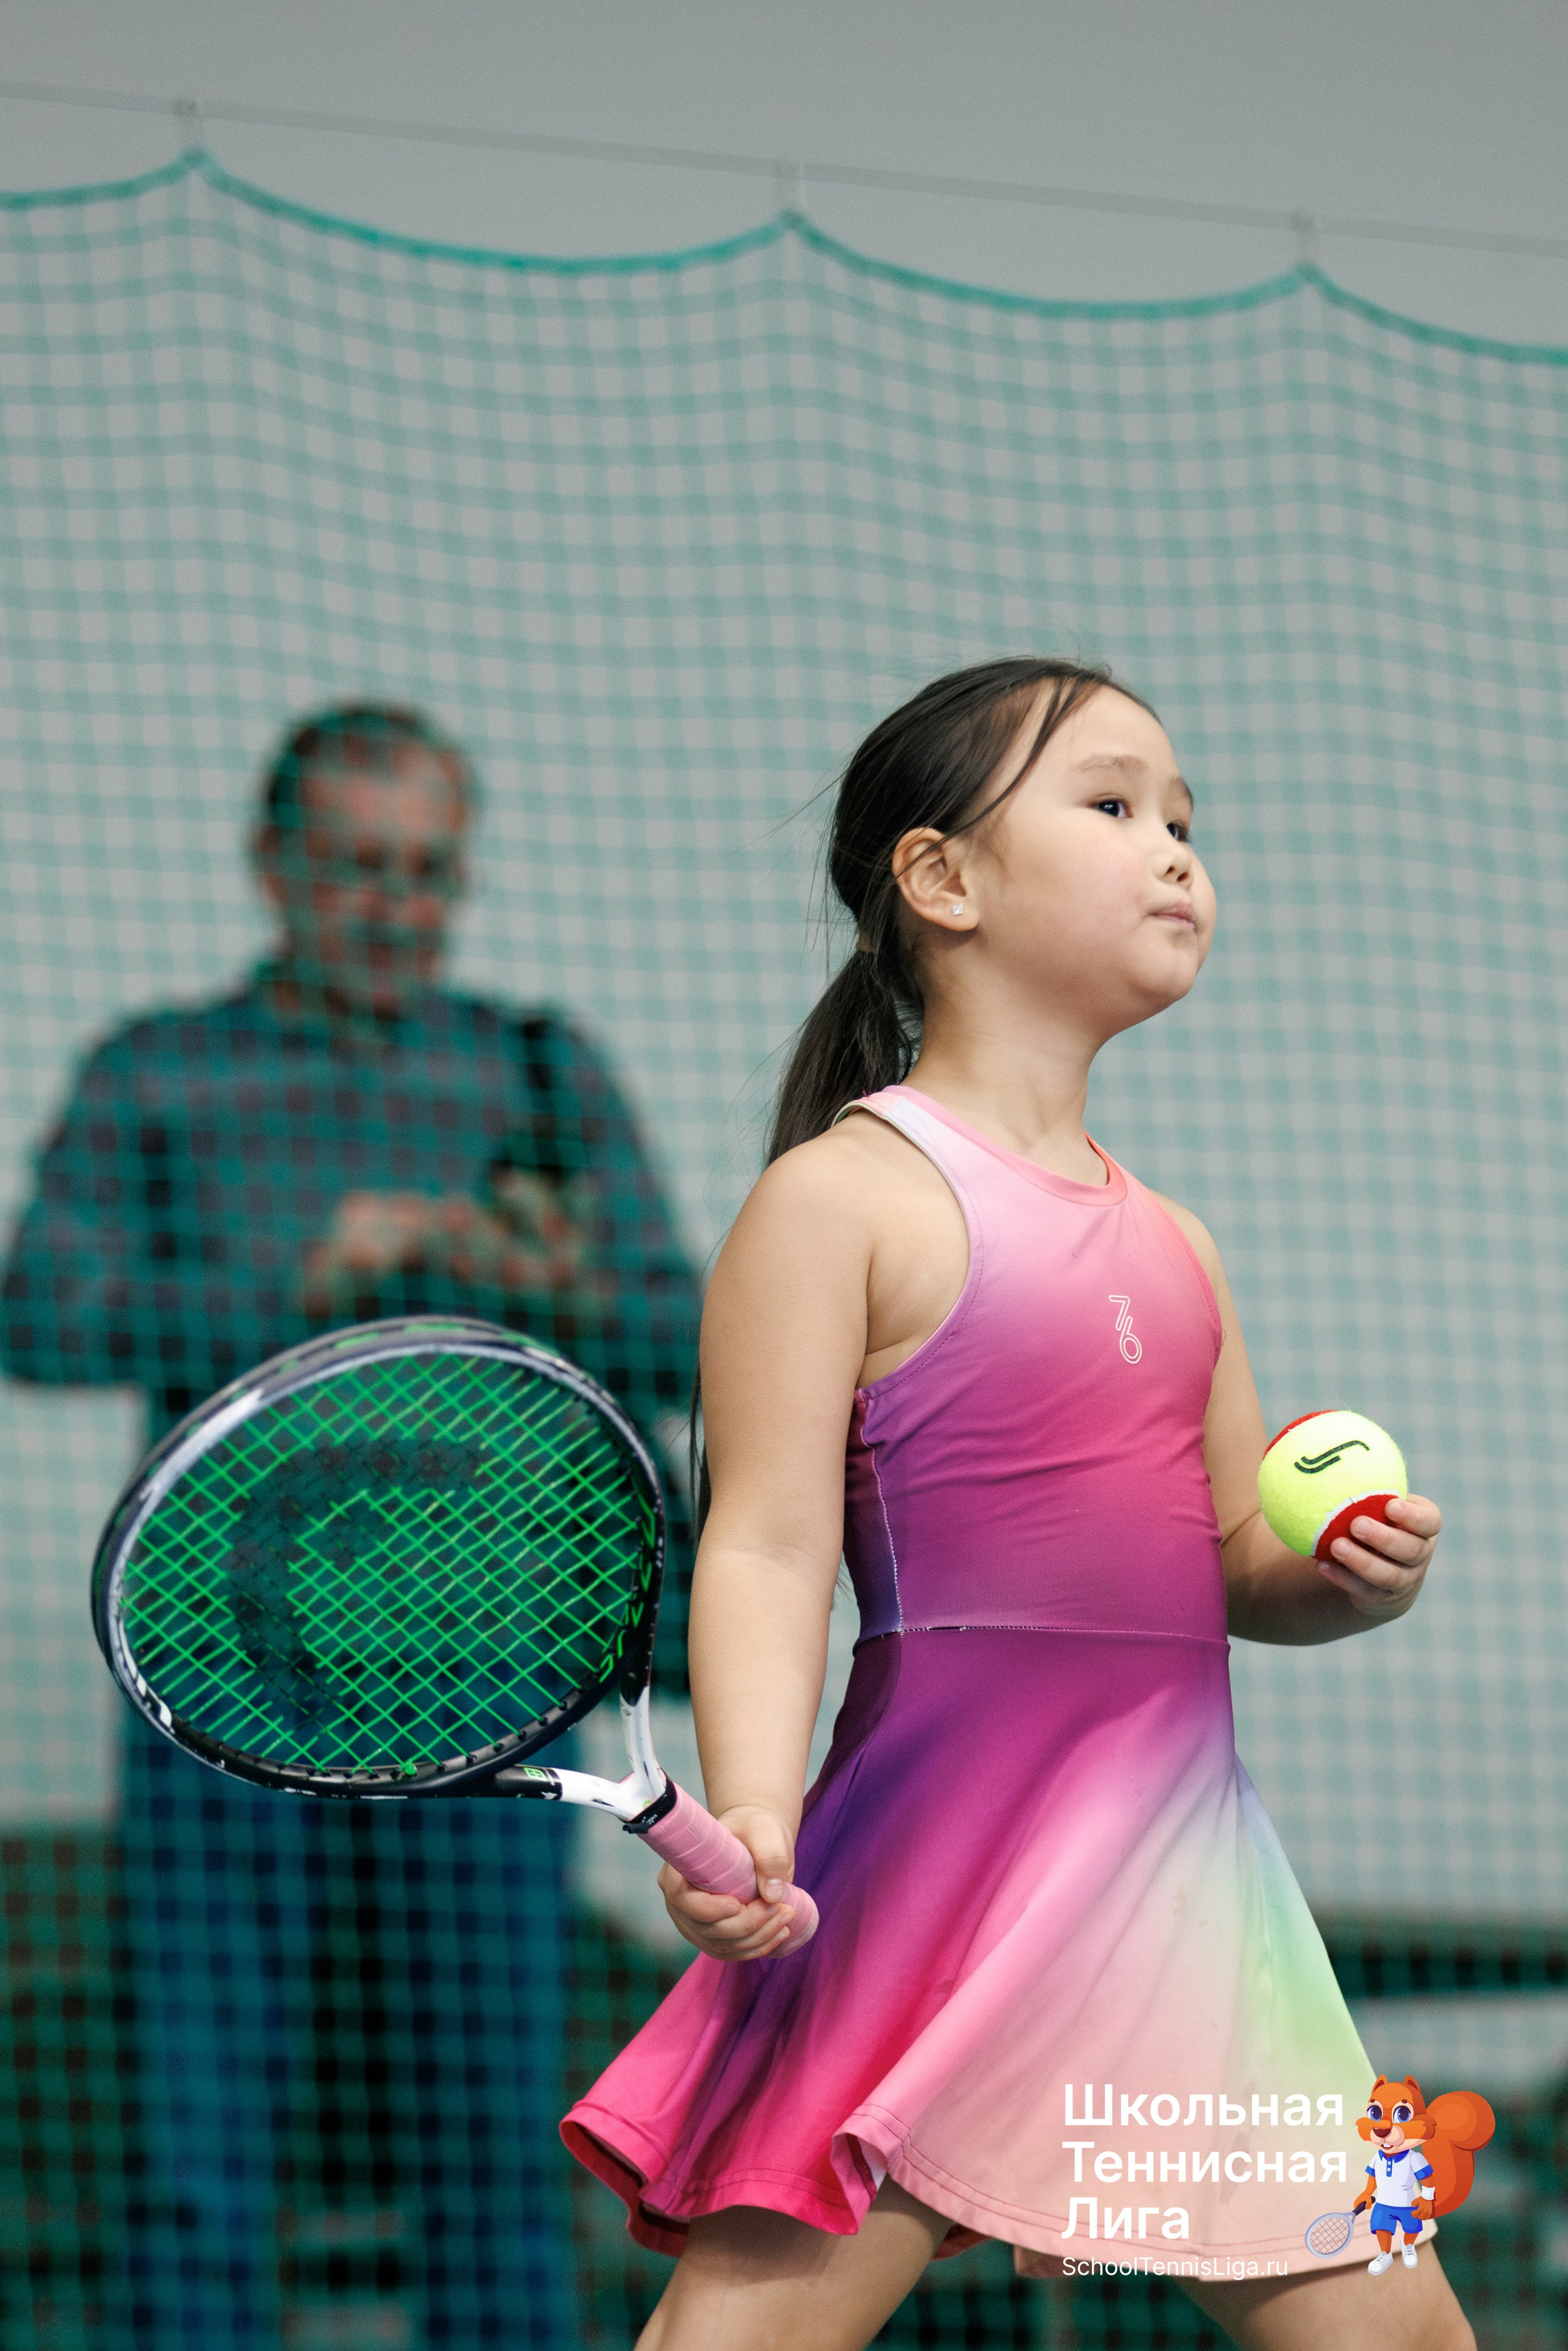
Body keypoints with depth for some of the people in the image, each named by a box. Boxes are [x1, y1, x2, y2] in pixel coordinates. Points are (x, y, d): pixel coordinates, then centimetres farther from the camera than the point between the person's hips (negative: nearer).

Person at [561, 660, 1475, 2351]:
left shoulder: (1171, 1246, 17)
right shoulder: (843, 1196, -5)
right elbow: (769, 1547, -12)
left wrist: (1347, 1574, -1)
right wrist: (751, 1814, -27)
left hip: (1184, 1862, 7)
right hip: (940, 1866, -7)